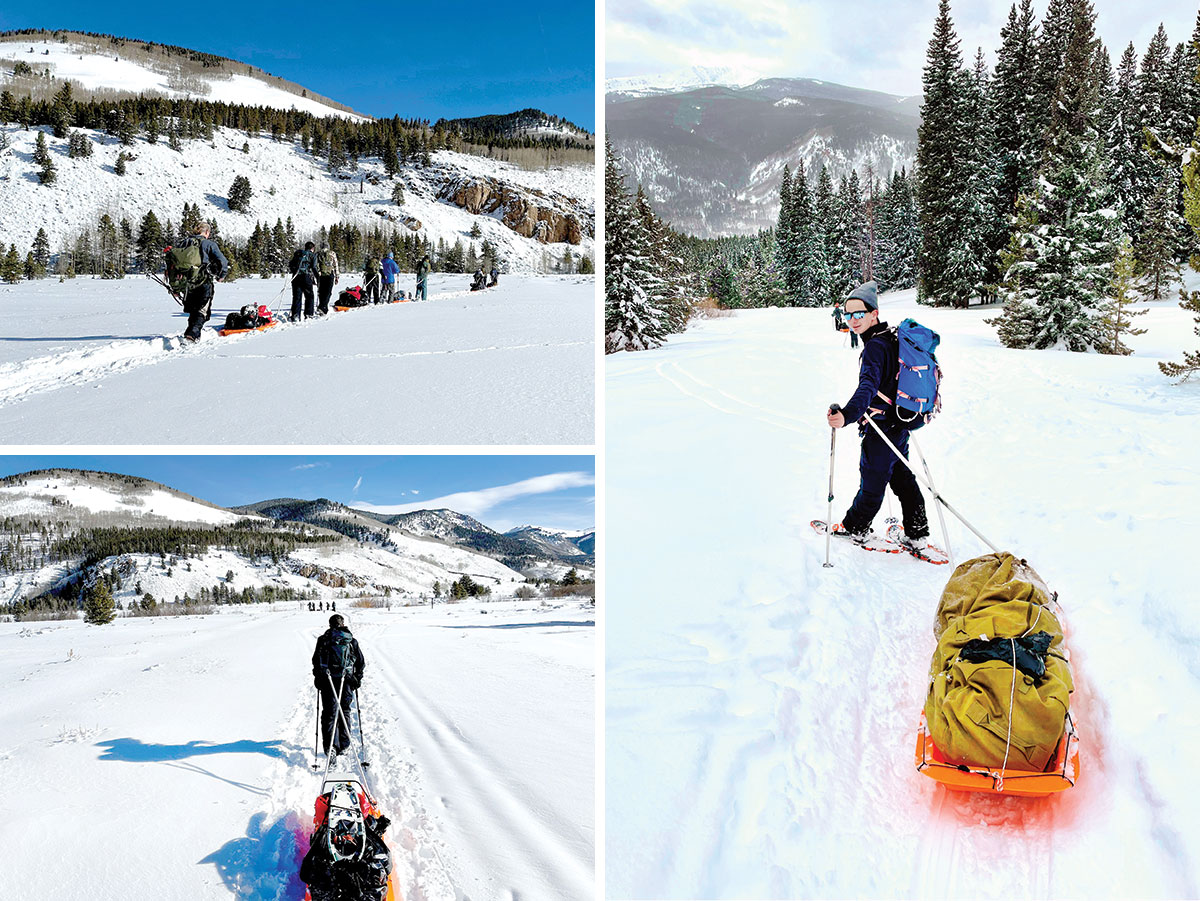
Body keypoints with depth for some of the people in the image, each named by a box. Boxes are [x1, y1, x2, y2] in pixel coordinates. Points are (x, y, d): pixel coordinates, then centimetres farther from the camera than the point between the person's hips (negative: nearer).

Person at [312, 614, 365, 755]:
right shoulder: (351, 640, 11)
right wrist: (357, 679, 20)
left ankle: (329, 745, -15)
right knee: (344, 711, 12)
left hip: (328, 680, -1)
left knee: (329, 712, -1)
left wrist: (319, 677, 11)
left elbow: (316, 659, 2)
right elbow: (361, 662, 11)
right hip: (347, 680, 1)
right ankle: (343, 745, 11)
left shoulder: (323, 639, 7)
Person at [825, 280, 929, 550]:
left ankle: (855, 528, 24)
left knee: (872, 480, 7)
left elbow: (868, 386, -39)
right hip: (901, 425, 10)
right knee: (902, 477, 18)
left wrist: (847, 414, -54)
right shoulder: (893, 338, 8)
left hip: (881, 428, -10)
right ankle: (917, 533, 23)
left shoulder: (875, 347, -22)